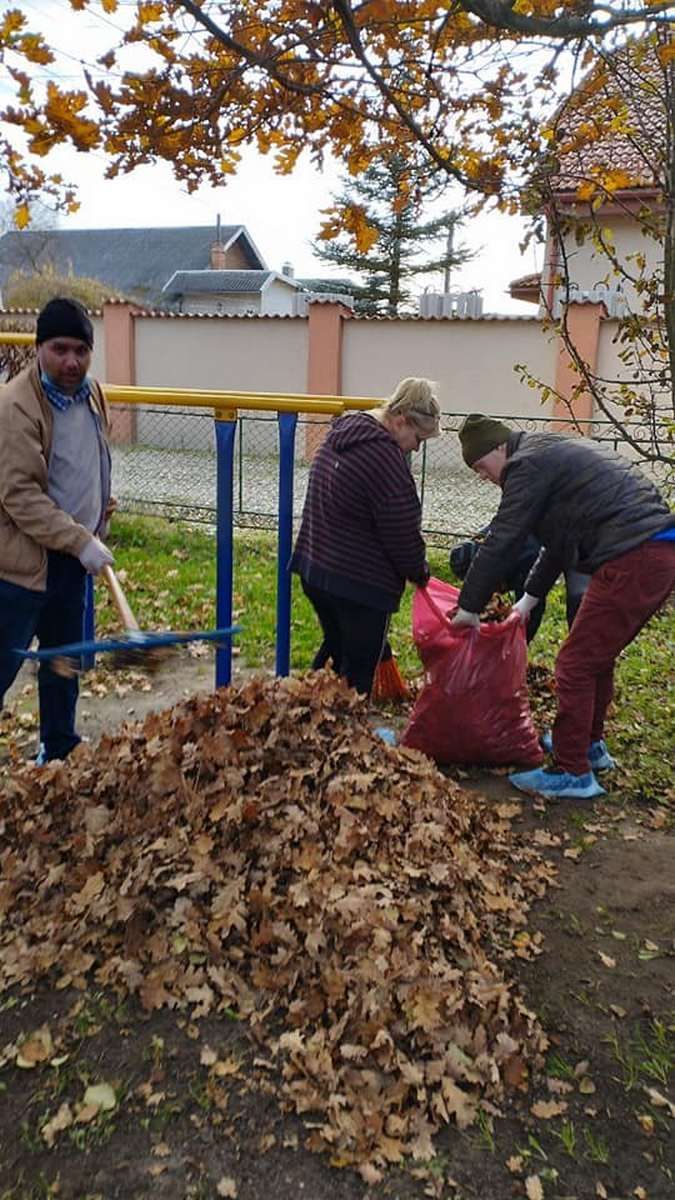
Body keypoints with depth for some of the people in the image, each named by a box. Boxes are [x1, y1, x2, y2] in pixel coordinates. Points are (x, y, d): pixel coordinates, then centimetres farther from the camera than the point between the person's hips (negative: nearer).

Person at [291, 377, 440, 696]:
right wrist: (420, 573, 2)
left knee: (335, 648, 25)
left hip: (314, 569, 9)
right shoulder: (385, 457, -21)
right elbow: (403, 532, -16)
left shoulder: (340, 435, 9)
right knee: (358, 669, 5)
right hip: (360, 583, -9)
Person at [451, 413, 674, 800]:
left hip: (632, 561, -10)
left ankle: (573, 773, 6)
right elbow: (562, 537, 30)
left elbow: (501, 543, -7)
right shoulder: (556, 452, 25)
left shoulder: (527, 464, -6)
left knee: (576, 664, -2)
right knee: (599, 657, 22)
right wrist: (531, 597, 32)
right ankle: (591, 744, 37)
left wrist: (469, 608, 1)